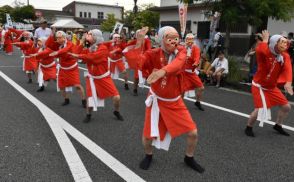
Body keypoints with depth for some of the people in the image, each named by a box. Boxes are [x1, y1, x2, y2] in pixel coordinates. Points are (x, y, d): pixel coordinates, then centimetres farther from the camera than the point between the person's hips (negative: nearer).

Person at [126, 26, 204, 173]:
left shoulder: (181, 51, -13)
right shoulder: (153, 54, -15)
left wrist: (163, 71, -57)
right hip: (156, 101, -1)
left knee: (193, 133, 1)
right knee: (148, 136, 2)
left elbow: (178, 63, -38)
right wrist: (139, 42, -40)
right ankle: (148, 155, 37)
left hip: (175, 102, 2)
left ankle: (189, 158, 31)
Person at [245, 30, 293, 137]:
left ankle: (278, 126, 36)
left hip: (272, 87, 7)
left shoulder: (285, 56, -6)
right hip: (259, 86, -7)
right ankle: (249, 128, 8)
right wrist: (265, 39, -29)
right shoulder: (265, 53, -22)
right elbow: (260, 50, -48)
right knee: (260, 109, -19)